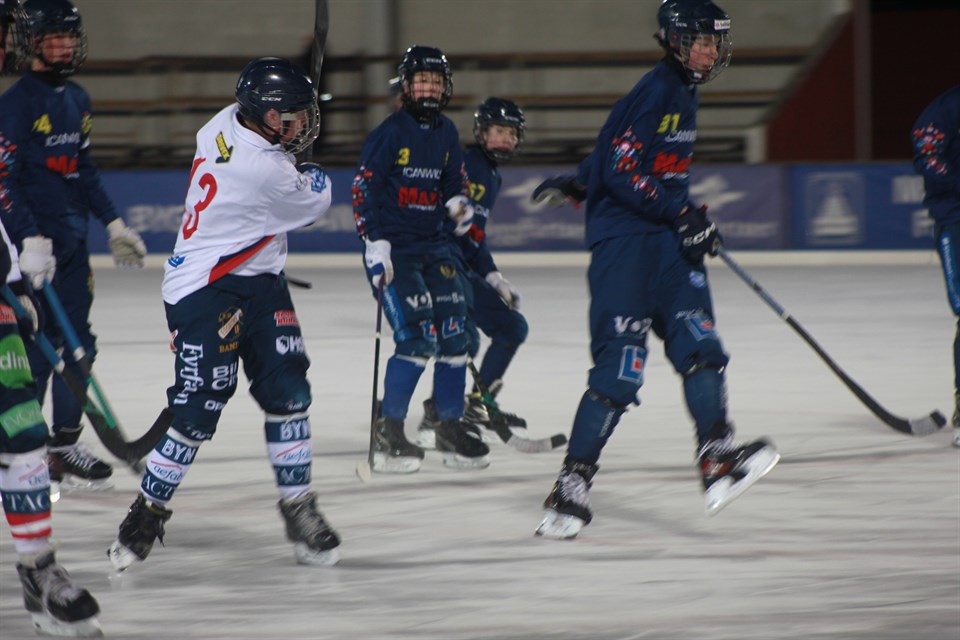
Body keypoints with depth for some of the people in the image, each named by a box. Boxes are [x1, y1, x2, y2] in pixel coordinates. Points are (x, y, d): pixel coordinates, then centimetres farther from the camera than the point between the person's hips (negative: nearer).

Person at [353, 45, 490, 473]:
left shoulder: (446, 133, 9)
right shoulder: (390, 132, -11)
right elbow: (364, 187, -12)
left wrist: (458, 204, -1)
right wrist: (375, 245, -18)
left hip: (432, 246, 7)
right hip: (392, 248, -7)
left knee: (454, 335, 4)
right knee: (417, 338, -16)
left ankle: (451, 428, 15)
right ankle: (387, 431, -6)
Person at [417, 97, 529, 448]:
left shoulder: (493, 178, 20)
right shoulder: (465, 165, -10)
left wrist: (494, 279, 17)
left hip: (464, 268, 10)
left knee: (513, 327, 13)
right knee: (464, 335, -22)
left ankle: (477, 405, 22)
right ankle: (435, 419, -18)